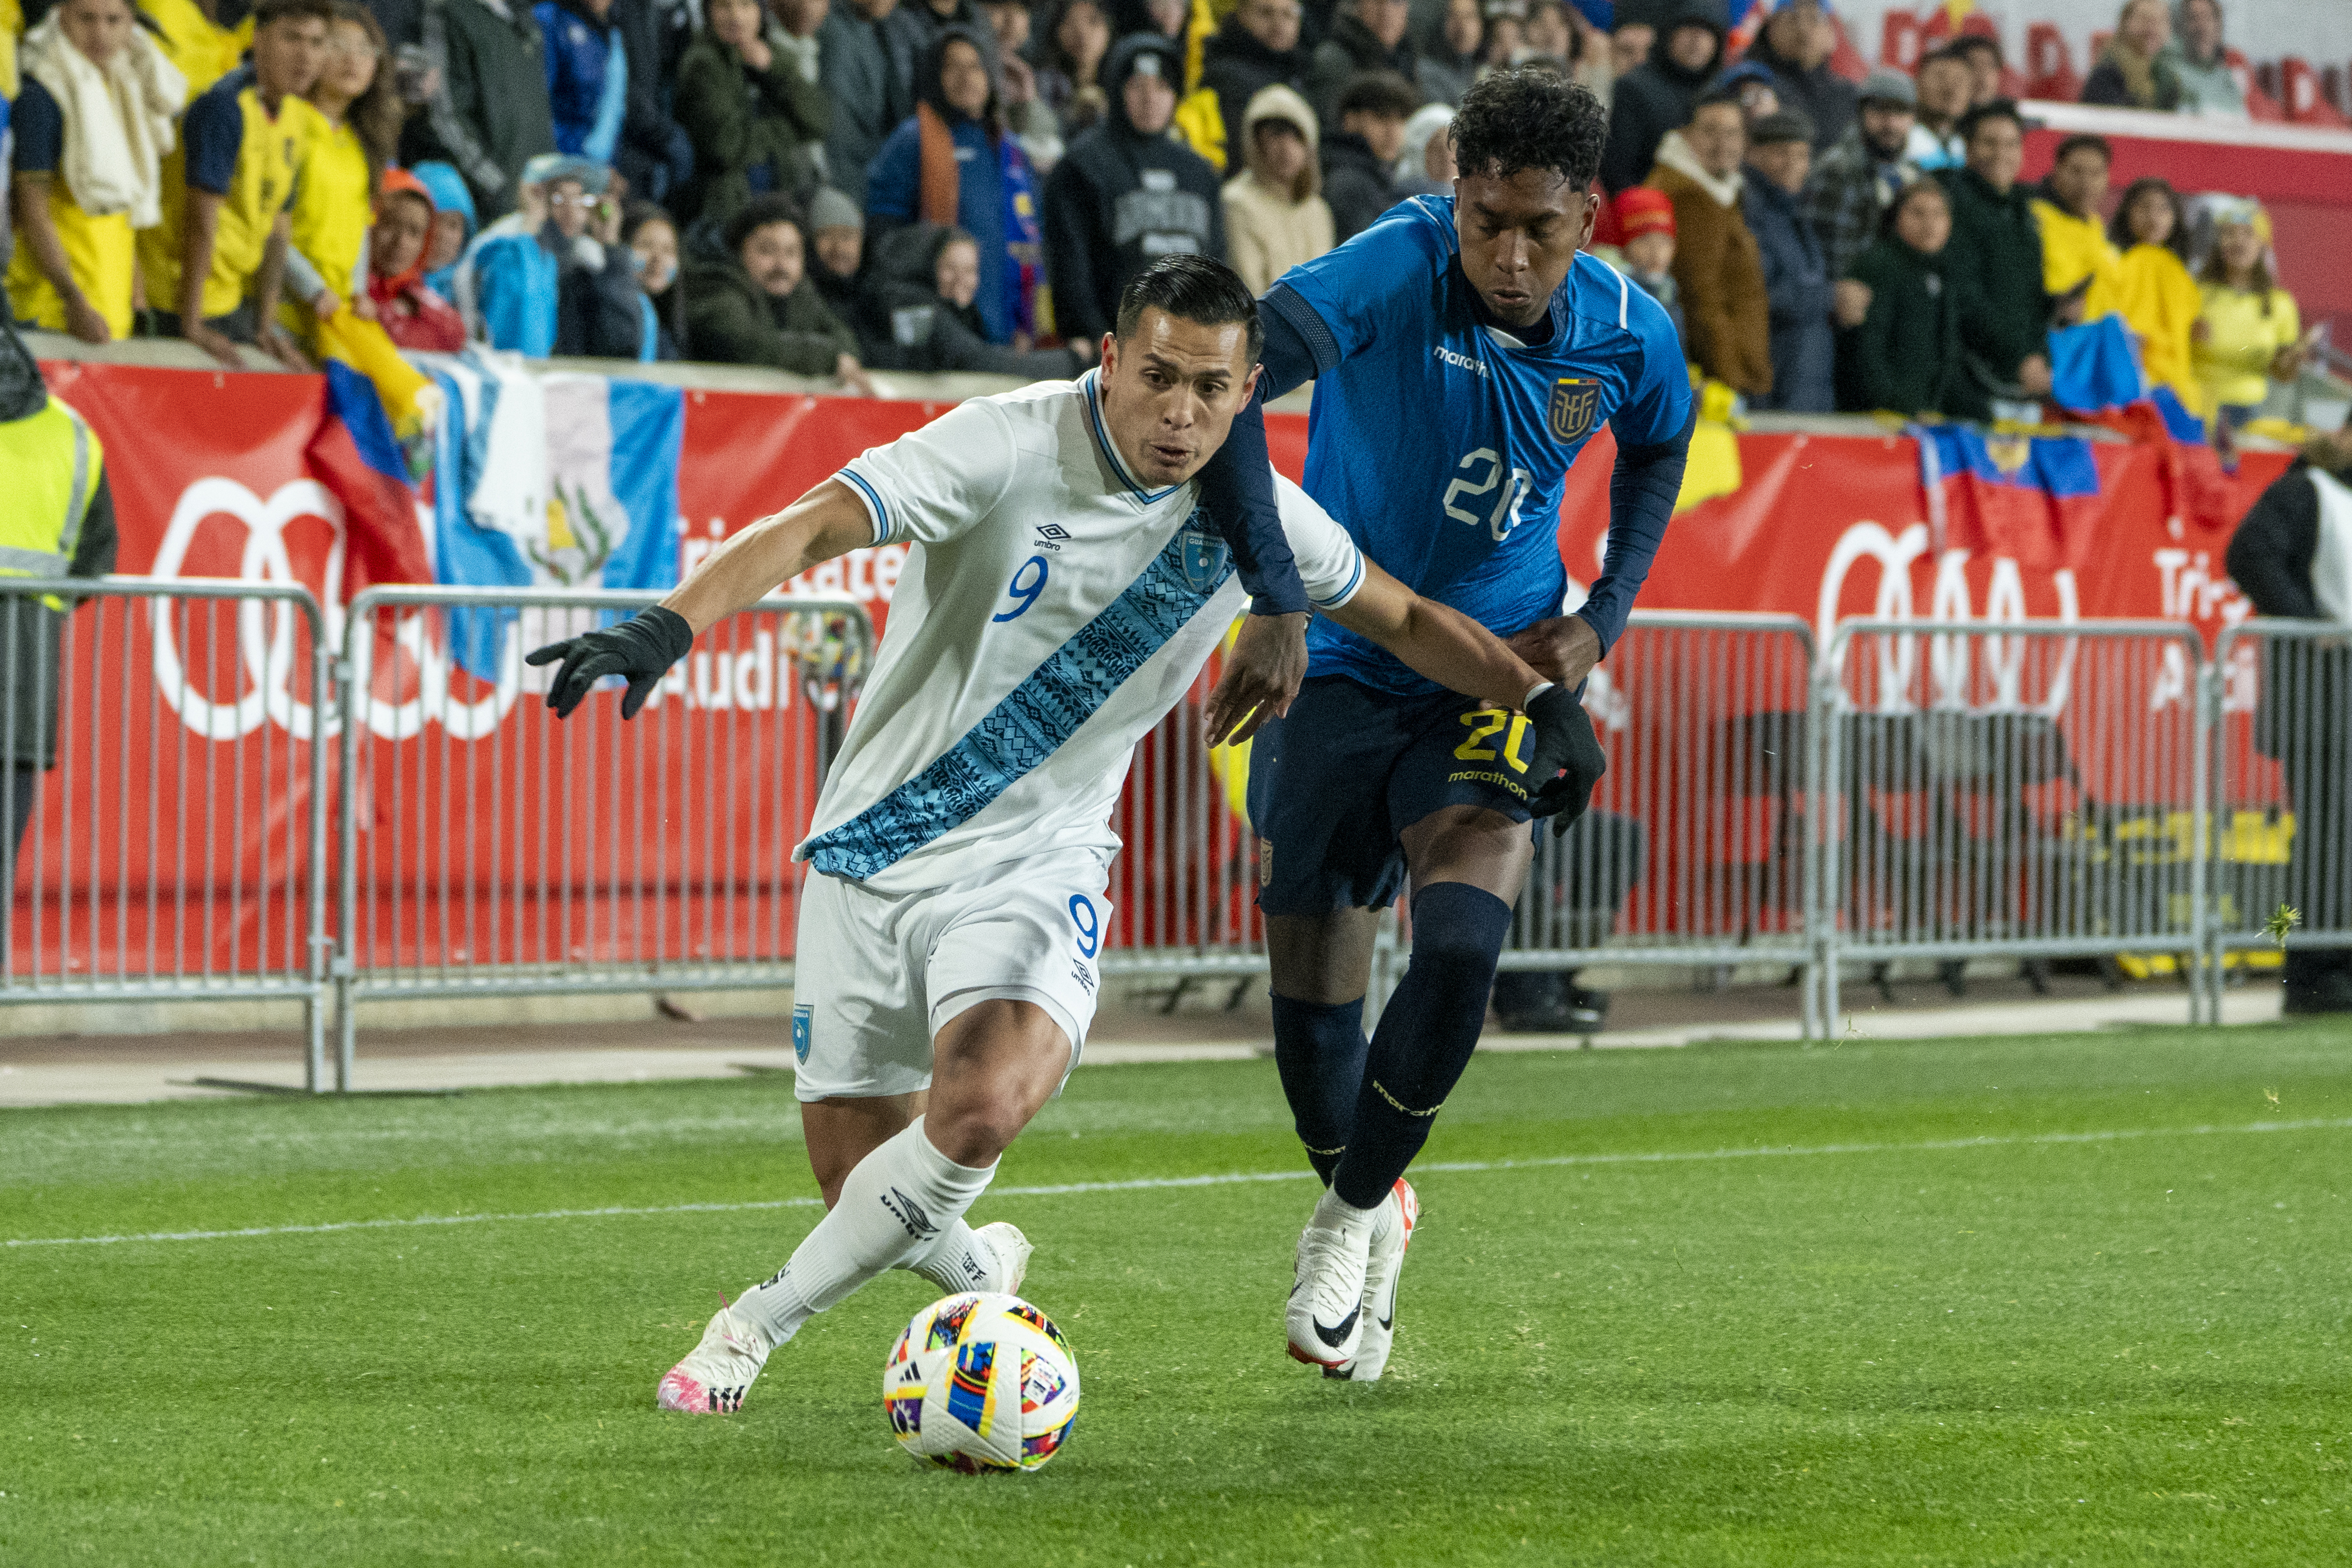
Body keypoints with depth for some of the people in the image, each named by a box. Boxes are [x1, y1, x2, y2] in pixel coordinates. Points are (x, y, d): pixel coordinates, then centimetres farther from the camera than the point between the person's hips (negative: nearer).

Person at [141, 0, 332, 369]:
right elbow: (201, 220, -22)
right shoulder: (224, 106, -20)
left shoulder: (297, 117, 6)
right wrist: (192, 325, -24)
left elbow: (275, 229, 6)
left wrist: (265, 325, 1)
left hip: (240, 295, 8)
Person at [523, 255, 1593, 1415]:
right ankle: (974, 1266, 42)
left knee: (983, 1110, -27)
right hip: (873, 845, -1)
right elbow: (813, 528, -30)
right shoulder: (1009, 447, -20)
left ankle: (760, 1321, -6)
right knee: (857, 1178, 6)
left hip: (1038, 860, 1)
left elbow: (1405, 620, 13)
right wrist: (669, 625, -45)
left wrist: (1535, 695, 0)